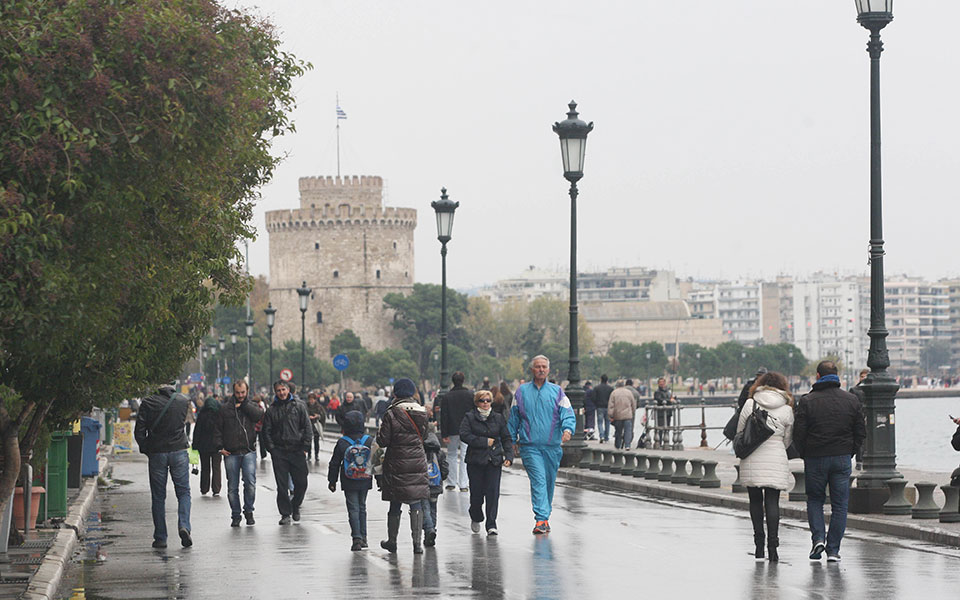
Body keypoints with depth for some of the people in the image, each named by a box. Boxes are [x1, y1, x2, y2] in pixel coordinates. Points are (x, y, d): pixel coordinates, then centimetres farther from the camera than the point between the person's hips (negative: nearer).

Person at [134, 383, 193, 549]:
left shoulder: (148, 403, -5)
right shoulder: (183, 401, 0)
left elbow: (139, 431, -6)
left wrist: (146, 449, 5)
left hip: (156, 453, -1)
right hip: (179, 451, 1)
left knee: (158, 496, 7)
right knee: (183, 492, 9)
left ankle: (160, 538, 6)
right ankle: (184, 526, -14)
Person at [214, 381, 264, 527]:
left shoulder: (252, 405, 10)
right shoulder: (225, 408, 8)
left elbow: (259, 415, -13)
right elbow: (217, 429, 9)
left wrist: (243, 404, -8)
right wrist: (220, 447, -1)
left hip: (249, 451, -1)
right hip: (231, 453, 1)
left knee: (250, 482, -12)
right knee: (232, 487, 3)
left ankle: (248, 511, 5)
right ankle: (235, 516, 13)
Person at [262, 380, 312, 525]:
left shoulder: (299, 406, 5)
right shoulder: (272, 410, 6)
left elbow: (307, 428, 4)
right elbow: (267, 431, 8)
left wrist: (305, 447, -3)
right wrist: (271, 448, -3)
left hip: (297, 451, 0)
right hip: (279, 452, 0)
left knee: (301, 483, 0)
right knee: (282, 485, -1)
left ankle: (295, 506, 25)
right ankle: (285, 514, 7)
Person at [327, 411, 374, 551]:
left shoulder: (342, 443, -9)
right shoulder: (370, 441, -4)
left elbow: (334, 464, -3)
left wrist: (332, 481, 8)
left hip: (349, 483, -3)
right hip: (365, 482, 3)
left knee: (353, 509, 0)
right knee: (362, 507, 17)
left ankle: (357, 538, -13)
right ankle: (363, 537, 20)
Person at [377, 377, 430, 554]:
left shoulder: (392, 414, -12)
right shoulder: (422, 412, 1)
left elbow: (383, 441, -10)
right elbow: (423, 435, 9)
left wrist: (379, 433, 9)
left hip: (397, 464, -3)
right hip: (418, 463, 3)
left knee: (395, 505, 9)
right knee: (416, 504, 6)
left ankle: (392, 541, 20)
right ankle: (417, 542, -1)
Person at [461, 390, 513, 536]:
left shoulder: (498, 418, 10)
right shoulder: (470, 418, 2)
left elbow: (506, 438, 10)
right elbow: (464, 435, -11)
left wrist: (509, 456, -3)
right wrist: (485, 442, -14)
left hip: (494, 461, 1)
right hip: (475, 461, -1)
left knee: (493, 492, -7)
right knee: (476, 492, 2)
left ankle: (491, 524, -4)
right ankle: (476, 518, 28)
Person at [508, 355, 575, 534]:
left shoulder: (557, 392, 7)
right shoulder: (522, 392, 9)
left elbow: (568, 414, -1)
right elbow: (513, 418, 15)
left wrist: (568, 429, -21)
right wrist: (511, 439, 11)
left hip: (552, 446, 2)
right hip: (530, 446, -2)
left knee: (549, 482, 10)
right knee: (538, 481, -15)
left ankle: (544, 517, 25)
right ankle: (541, 519, -21)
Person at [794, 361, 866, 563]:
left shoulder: (807, 401, -6)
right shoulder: (851, 400, 2)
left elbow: (798, 434, -7)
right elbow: (861, 433, 5)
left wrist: (806, 455, 7)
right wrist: (849, 453, 14)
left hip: (815, 458, -1)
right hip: (842, 458, 1)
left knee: (814, 499, 15)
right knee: (840, 504, 7)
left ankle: (818, 538, -3)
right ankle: (833, 550, 4)